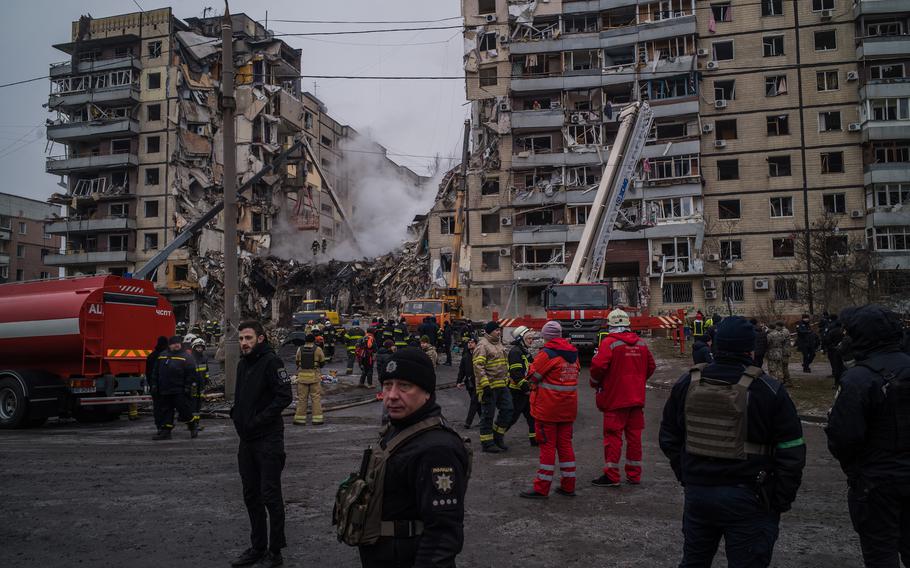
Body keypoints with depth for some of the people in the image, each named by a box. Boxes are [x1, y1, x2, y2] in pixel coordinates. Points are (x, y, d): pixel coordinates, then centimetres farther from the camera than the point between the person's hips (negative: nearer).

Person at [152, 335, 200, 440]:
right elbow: (157, 372, 19)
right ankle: (165, 431, 13)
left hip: (179, 392, -5)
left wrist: (187, 387, -12)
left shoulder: (186, 357, -3)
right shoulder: (162, 356, 13)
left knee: (184, 409, -3)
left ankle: (192, 427, 15)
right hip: (164, 391, 5)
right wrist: (156, 386, 14)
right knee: (165, 411, 7)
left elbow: (191, 373, -7)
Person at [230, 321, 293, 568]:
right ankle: (258, 547, 26)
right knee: (251, 496, 14)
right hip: (247, 440, 8)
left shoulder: (271, 361, -12)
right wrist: (236, 415, 7)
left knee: (270, 496, -1)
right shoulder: (243, 364, 13)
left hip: (268, 439, -8)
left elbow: (284, 396, -19)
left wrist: (258, 420, -18)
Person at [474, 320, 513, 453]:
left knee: (507, 410, 9)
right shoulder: (482, 345, -13)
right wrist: (485, 385, -24)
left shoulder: (499, 344, 16)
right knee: (488, 415, -1)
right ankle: (487, 443, 9)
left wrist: (507, 378, 24)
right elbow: (478, 366, -20)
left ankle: (497, 436, 23)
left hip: (501, 385, 9)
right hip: (489, 386, -9)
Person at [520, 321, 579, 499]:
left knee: (547, 446, -2)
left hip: (547, 408, -6)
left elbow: (532, 375, -10)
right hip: (568, 409, 7)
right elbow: (576, 371, 12)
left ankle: (541, 488, 4)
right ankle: (568, 486, 19)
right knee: (565, 444, 13)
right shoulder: (573, 353, 7)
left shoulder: (546, 354, -15)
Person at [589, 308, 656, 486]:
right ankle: (634, 475, 19)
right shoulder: (641, 343, 7)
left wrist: (595, 383, -3)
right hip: (637, 398, 6)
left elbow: (598, 366, -21)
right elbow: (651, 366, 15)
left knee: (613, 436, 0)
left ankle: (611, 476, 2)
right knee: (634, 435, 12)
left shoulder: (609, 343, -13)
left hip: (615, 398, -6)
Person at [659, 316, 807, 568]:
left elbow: (669, 438, 10)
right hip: (748, 499, -4)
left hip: (697, 493, 4)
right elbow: (791, 453, -9)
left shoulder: (686, 384, 1)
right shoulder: (768, 391, -11)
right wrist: (781, 501, 1)